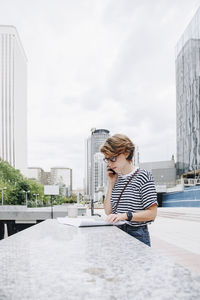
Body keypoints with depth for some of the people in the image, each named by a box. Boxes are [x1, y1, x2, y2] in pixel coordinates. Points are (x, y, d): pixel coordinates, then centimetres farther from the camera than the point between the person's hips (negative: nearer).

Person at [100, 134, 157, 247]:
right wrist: (111, 183, 4)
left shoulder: (143, 176, -6)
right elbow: (108, 211, 10)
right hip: (117, 233, 5)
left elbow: (152, 213, -9)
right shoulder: (116, 178, 12)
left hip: (137, 235, -4)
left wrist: (125, 215, -20)